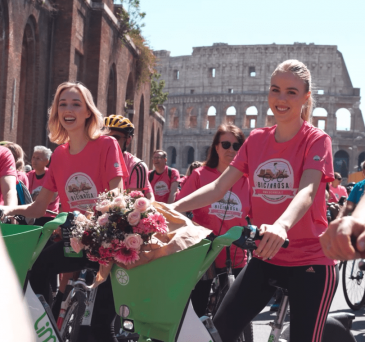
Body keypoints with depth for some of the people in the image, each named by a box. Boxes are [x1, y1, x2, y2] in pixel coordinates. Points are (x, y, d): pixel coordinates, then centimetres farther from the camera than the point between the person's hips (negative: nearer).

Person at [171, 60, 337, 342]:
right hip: (265, 258, 5)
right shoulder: (256, 140, 5)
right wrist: (172, 208, -13)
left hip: (311, 262, -4)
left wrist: (282, 225, -47)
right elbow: (219, 187, 1)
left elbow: (307, 192, -26)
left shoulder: (316, 140, -9)